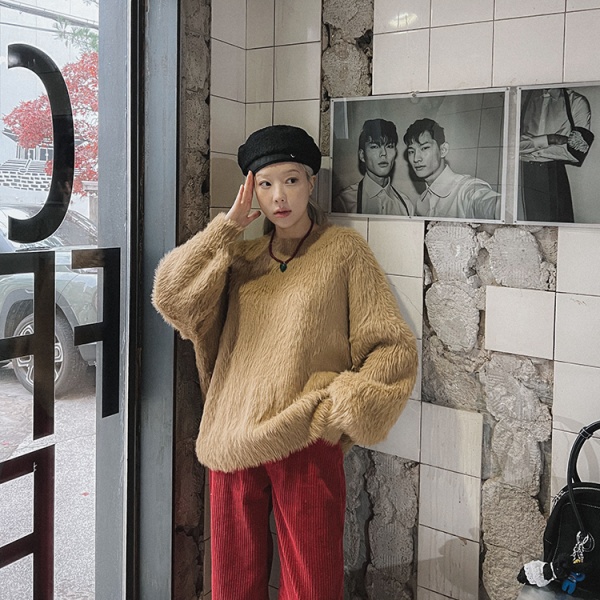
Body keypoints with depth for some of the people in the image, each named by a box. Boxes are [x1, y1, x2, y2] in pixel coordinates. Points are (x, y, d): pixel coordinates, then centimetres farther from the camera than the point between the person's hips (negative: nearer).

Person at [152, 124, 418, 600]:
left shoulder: (344, 250, 1)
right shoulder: (243, 258, 11)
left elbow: (394, 348, -2)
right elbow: (170, 295, -4)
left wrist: (339, 409, -11)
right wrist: (228, 226, -5)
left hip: (306, 446, -3)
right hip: (233, 443, 4)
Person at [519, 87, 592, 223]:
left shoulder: (578, 102, 4)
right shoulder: (525, 96, 10)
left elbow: (578, 153, -4)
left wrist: (531, 145, -5)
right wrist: (549, 139, -12)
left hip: (553, 175, -1)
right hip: (523, 173, 1)